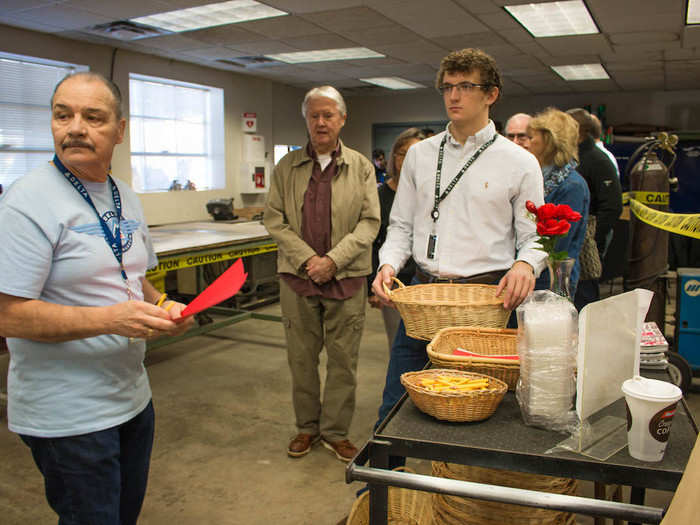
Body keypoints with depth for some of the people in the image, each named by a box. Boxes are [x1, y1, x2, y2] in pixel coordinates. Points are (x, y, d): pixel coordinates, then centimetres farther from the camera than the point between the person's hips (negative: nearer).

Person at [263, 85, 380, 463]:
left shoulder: (361, 167, 4)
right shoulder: (287, 167, 6)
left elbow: (370, 221, -2)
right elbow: (273, 219, 2)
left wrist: (334, 259, -13)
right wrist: (307, 259, -10)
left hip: (346, 278, -1)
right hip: (297, 276, 1)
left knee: (343, 359, 5)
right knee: (301, 357, 10)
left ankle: (336, 432, 23)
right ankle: (307, 427, 29)